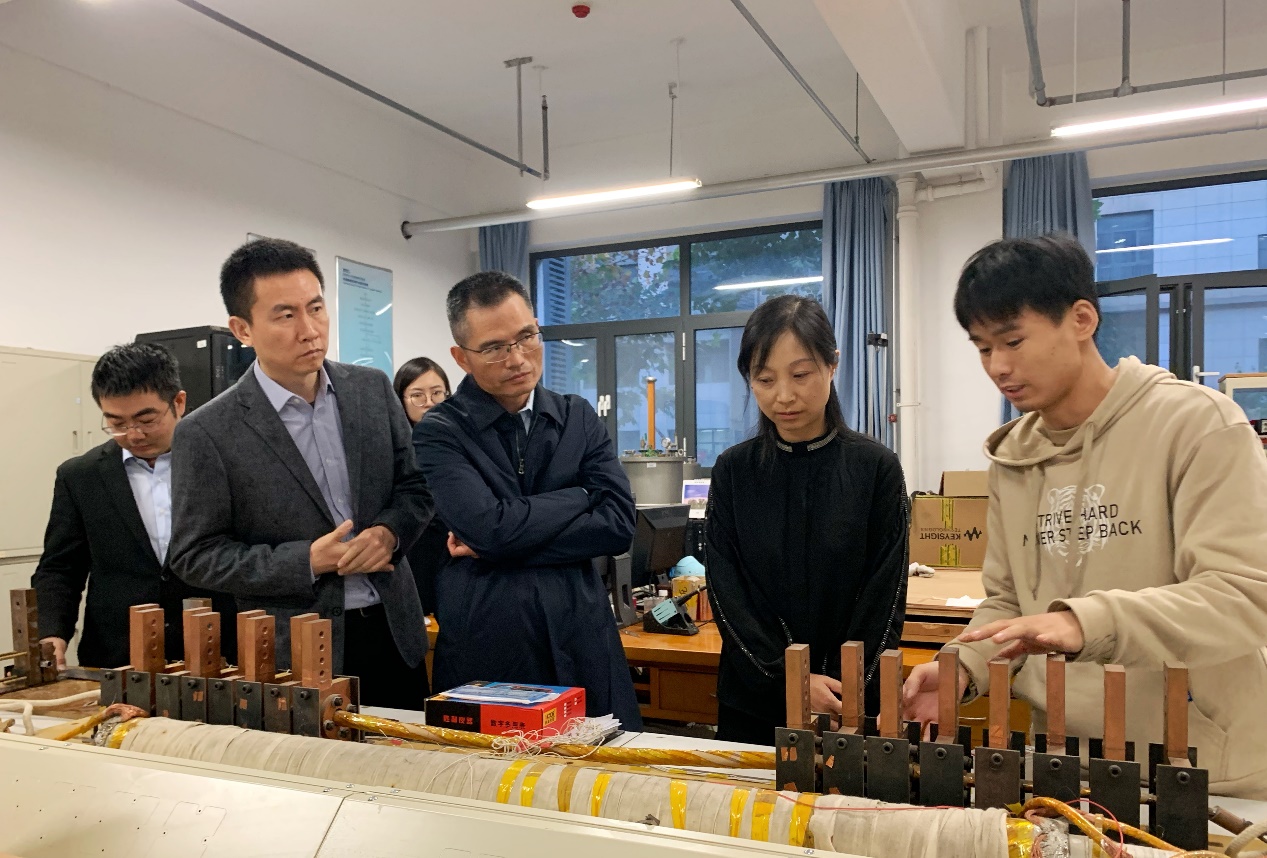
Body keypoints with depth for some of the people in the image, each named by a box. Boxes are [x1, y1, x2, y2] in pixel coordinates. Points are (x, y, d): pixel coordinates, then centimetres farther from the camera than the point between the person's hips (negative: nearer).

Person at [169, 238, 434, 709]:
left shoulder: (372, 388, 1)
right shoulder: (207, 433, -10)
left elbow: (414, 487, 9)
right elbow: (195, 556, -6)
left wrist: (389, 533, -12)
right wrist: (308, 560, -17)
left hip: (395, 634, 4)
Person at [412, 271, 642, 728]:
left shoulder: (579, 418, 7)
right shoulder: (439, 432, -4)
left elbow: (619, 524, -5)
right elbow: (488, 526, -19)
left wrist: (497, 546, -10)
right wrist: (580, 497, -4)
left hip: (581, 649, 3)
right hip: (484, 653, -3)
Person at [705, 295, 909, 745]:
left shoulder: (876, 467, -6)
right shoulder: (733, 471, -2)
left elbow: (885, 597, -7)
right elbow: (726, 592, -6)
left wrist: (846, 692, -16)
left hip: (853, 703, -1)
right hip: (754, 702, 2)